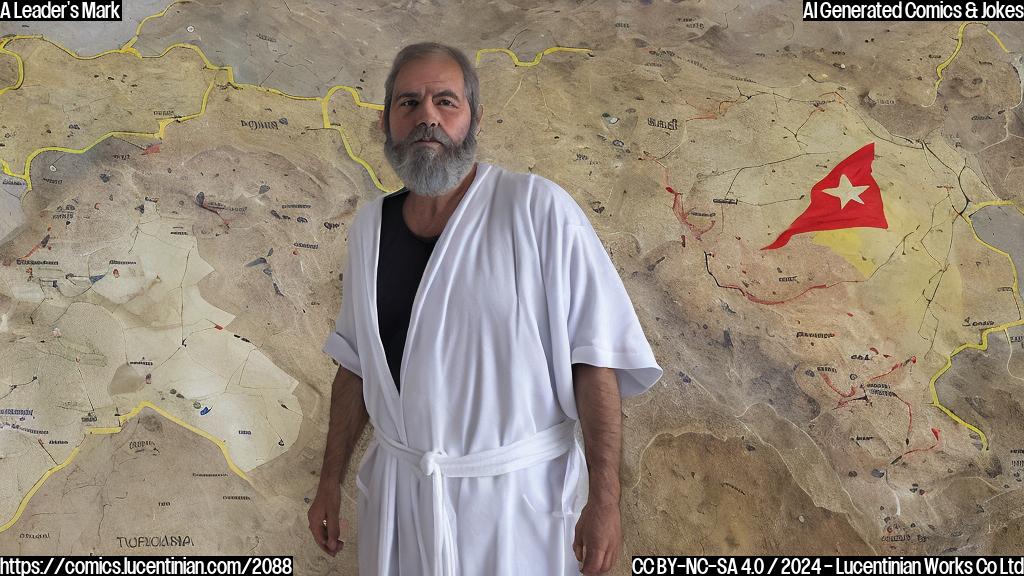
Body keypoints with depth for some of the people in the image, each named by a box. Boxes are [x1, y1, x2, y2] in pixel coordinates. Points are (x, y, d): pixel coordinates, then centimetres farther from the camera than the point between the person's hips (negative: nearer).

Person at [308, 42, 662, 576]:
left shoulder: (538, 209, -15)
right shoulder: (369, 226, 3)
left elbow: (594, 356, -16)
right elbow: (356, 363, 11)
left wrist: (603, 498, -18)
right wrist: (330, 481, 12)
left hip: (514, 493, -4)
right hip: (397, 491, 5)